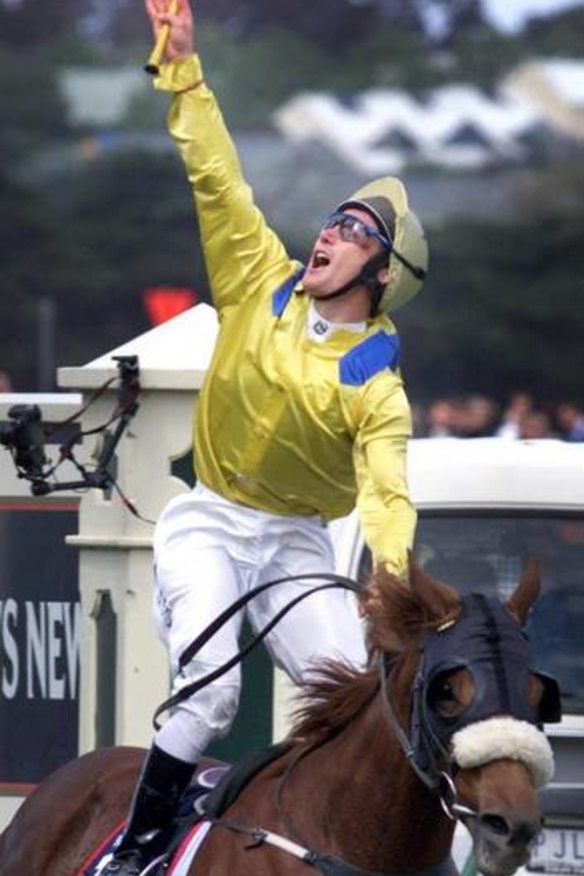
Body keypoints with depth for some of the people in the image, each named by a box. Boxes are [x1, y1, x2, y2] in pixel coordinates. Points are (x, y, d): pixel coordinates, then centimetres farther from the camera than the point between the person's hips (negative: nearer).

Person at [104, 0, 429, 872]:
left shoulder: (378, 385, -9)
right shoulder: (263, 284, -2)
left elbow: (387, 493, -21)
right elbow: (216, 176, -6)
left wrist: (393, 573, -40)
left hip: (295, 543, 1)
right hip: (208, 525, -1)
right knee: (209, 689, -22)